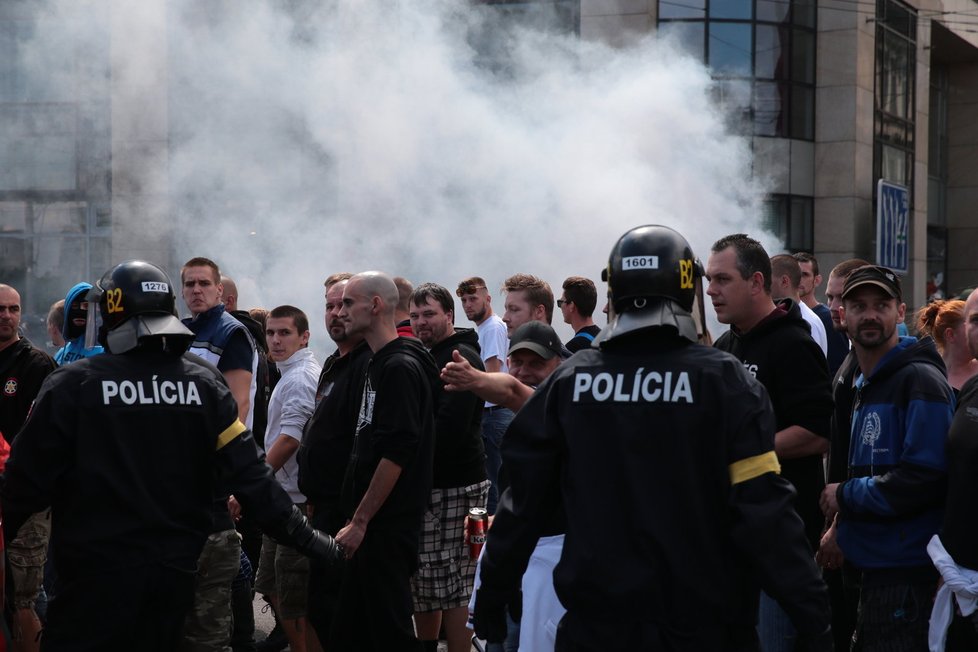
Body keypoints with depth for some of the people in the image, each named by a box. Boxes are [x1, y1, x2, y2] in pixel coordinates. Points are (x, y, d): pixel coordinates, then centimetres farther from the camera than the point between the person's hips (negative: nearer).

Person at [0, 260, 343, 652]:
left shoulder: (72, 385, -10)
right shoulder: (204, 384, -1)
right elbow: (248, 475, -5)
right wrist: (305, 537, 1)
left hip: (98, 574, -4)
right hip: (177, 573, 4)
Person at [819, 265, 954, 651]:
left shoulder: (921, 380, -13)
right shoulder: (862, 385, 17)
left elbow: (924, 478, -22)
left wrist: (845, 495, -12)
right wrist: (840, 526, 9)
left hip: (906, 572, -9)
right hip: (870, 566, 9)